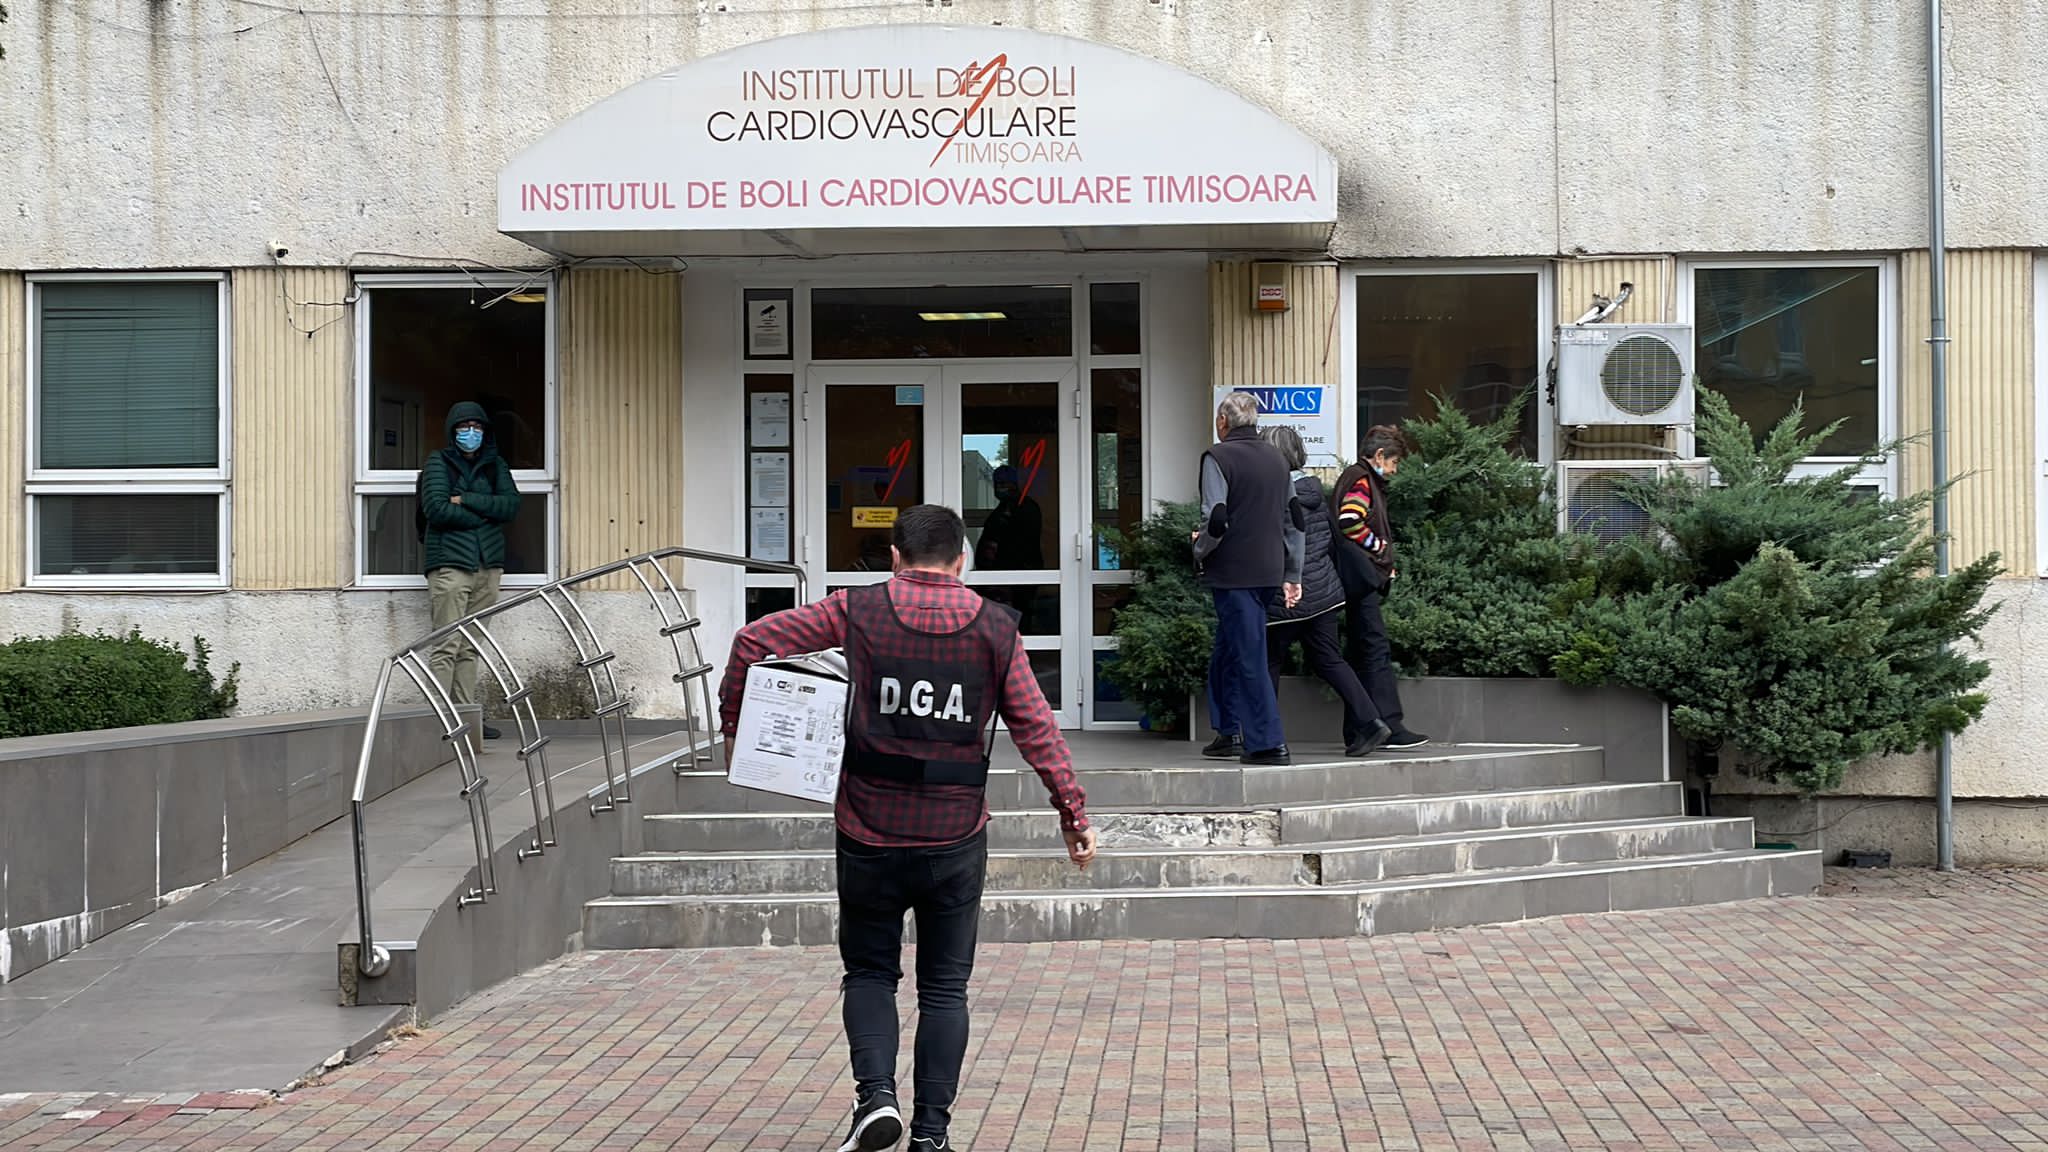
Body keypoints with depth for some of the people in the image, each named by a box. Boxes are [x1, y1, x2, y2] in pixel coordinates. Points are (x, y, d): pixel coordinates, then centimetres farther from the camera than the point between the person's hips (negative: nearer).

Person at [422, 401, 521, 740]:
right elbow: (436, 508, -10)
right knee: (447, 646, -10)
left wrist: (466, 500, -7)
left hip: (488, 565, 4)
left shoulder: (495, 465, 17)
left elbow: (512, 506, 2)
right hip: (450, 563, -4)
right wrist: (485, 514, -4)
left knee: (471, 648, 6)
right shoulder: (438, 463, 5)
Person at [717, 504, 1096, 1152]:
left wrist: (733, 722, 12)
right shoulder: (995, 629, 0)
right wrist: (1074, 813, 3)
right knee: (945, 987, 12)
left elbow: (757, 640, -2)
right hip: (956, 837, 1)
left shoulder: (860, 611, -2)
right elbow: (1036, 729, -2)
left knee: (870, 971, 16)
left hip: (870, 834, 0)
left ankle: (876, 1092, -5)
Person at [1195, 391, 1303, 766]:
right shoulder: (1276, 459, 14)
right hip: (1269, 572, 7)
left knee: (1249, 655, -4)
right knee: (1227, 651, 19)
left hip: (1233, 573, -7)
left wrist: (1200, 550, 1)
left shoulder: (1218, 457, -8)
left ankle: (1268, 742, -5)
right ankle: (1230, 732, 22)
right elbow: (1293, 520, 16)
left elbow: (1216, 520, -18)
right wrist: (1292, 576, 20)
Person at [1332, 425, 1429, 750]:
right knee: (1376, 650, -12)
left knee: (1364, 653, 10)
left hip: (1361, 581, 11)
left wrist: (1384, 565, 10)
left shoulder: (1360, 478, 23)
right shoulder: (1361, 480, -8)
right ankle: (1389, 726, -14)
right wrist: (1380, 546, -9)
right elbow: (1350, 522, -24)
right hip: (1361, 577, -11)